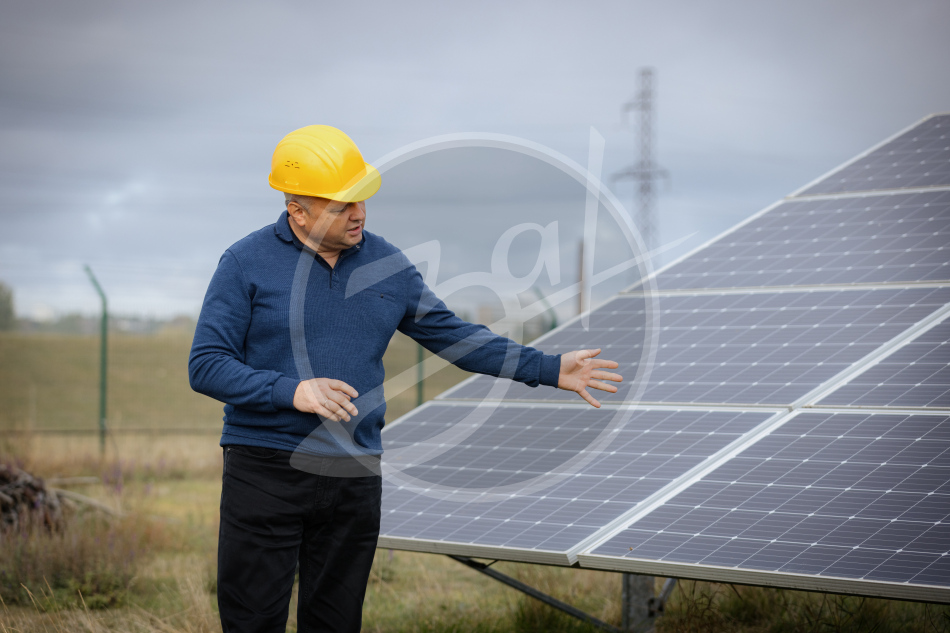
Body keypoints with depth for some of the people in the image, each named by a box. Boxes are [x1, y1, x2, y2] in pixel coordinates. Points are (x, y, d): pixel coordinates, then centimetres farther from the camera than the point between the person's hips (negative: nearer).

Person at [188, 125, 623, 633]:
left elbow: (451, 335, 16)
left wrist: (551, 370, 11)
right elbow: (205, 366, -8)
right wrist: (292, 391, -22)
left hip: (355, 478, 4)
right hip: (264, 474, -4)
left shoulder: (386, 264, 9)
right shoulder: (246, 263, -5)